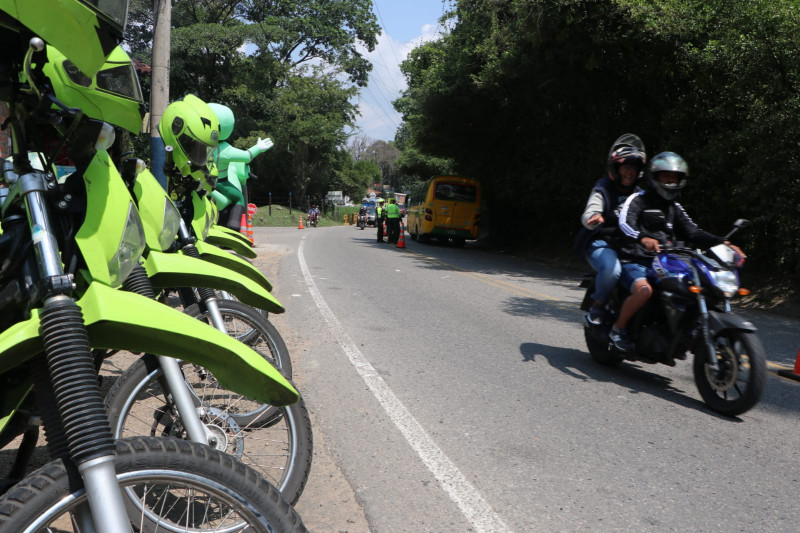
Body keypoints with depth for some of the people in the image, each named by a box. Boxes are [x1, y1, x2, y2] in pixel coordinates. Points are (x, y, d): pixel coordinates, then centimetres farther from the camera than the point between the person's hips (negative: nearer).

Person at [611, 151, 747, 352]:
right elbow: (625, 222, -20)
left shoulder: (674, 208, 21)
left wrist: (723, 243, -5)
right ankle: (618, 328, -14)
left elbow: (692, 232, 12)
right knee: (644, 290, -36)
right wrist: (643, 238, -42)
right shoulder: (638, 199, -1)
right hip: (634, 262, -7)